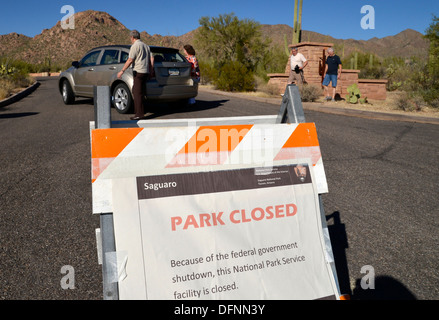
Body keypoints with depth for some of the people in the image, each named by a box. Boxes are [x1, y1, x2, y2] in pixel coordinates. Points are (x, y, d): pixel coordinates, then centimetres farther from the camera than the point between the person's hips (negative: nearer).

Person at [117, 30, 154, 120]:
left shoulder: (135, 46, -7)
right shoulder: (146, 46, 18)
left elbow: (130, 60, -15)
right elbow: (151, 59, 15)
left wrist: (122, 71, -14)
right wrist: (151, 71, 19)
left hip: (138, 71, -8)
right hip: (146, 72, 9)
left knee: (138, 93, -7)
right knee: (136, 91, 16)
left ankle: (140, 114, -9)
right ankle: (137, 111, 19)